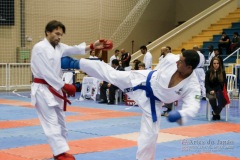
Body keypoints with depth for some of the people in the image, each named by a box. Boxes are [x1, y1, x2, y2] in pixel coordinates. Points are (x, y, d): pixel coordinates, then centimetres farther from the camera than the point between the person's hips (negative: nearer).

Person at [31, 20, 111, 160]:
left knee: (61, 122, 12)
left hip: (55, 88, 9)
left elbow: (74, 49, -6)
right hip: (43, 89, -8)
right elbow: (47, 72, -20)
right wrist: (64, 86, -18)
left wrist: (93, 46, -20)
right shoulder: (39, 48, -14)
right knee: (52, 122, -11)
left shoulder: (60, 47, 10)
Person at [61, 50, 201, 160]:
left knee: (149, 135, -4)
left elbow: (193, 106, -42)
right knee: (110, 74, 2)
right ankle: (74, 63, 17)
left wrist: (180, 114, -60)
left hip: (152, 101, -1)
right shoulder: (171, 59, -23)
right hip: (143, 81, 1)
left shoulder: (192, 86, -30)